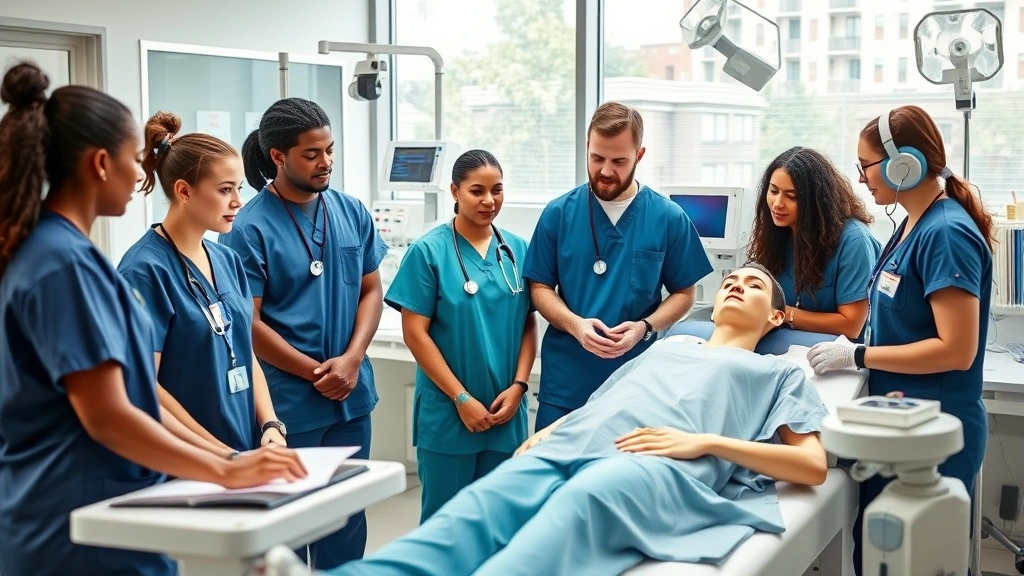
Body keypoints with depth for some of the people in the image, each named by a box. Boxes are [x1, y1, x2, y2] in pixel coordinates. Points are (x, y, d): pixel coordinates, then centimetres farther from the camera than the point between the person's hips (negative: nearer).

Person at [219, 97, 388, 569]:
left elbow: (371, 290, 8)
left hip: (352, 396, 5)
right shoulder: (250, 228, -11)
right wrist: (316, 372, -11)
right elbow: (249, 323, -12)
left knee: (348, 513, 15)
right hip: (287, 401, -5)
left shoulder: (351, 212, 4)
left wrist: (351, 360, -8)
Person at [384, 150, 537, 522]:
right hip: (447, 413, -4)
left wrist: (518, 386, -6)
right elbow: (415, 333, -9)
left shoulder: (518, 250, 4)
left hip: (506, 413, 4)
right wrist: (461, 398, -12)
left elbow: (528, 325, 8)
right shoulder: (429, 251, -7)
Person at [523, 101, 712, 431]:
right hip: (564, 383, 1)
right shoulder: (558, 214, 1)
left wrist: (644, 327, -13)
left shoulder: (669, 218, -1)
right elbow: (540, 288, 4)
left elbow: (683, 293, 6)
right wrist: (575, 324, -15)